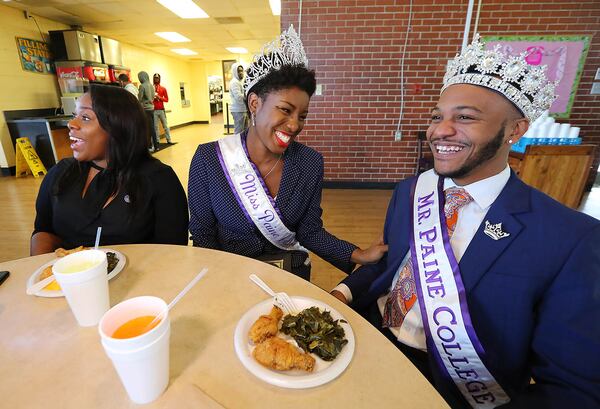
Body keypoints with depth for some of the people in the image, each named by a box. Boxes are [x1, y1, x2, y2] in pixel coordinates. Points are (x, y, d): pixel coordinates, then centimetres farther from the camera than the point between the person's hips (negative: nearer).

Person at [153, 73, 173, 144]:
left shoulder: (163, 89, 6)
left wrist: (159, 97, -11)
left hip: (161, 110, 0)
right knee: (155, 126, 0)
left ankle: (168, 140, 6)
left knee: (165, 125, 3)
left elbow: (167, 99, 3)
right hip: (154, 110, 0)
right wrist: (152, 98, -13)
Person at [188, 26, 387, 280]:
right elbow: (202, 236, -5)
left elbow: (310, 232, -3)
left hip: (293, 278, 3)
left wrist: (359, 256, -15)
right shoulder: (208, 159, -12)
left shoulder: (310, 163, -8)